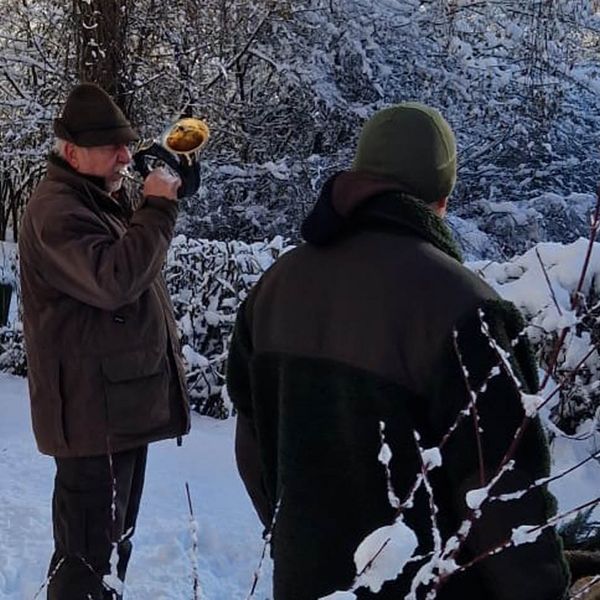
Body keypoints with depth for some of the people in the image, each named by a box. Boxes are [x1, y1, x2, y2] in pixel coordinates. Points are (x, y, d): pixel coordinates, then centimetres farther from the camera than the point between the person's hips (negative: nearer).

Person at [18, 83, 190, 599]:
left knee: (114, 541, 21)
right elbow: (113, 280, -28)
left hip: (126, 402, 11)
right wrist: (157, 209, -21)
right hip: (95, 413, -11)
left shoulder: (103, 204, 19)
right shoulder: (55, 210, -15)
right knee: (89, 555, -7)